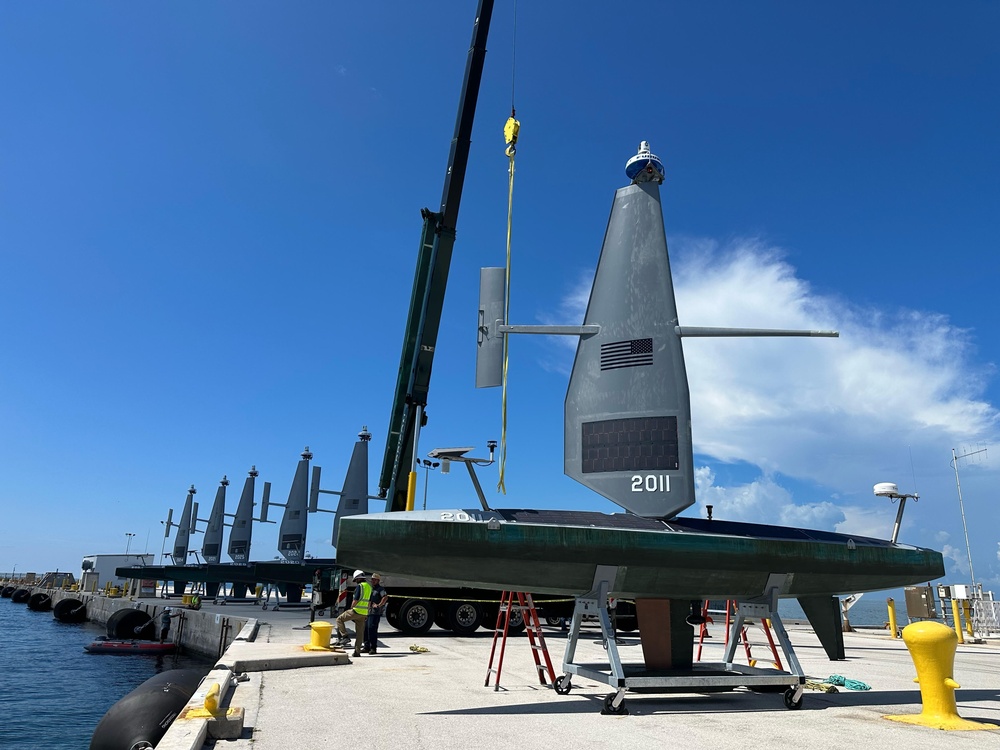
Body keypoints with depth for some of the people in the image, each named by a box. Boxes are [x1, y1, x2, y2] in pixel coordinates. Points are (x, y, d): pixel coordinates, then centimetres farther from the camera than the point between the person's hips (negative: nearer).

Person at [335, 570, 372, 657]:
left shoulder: (359, 586, -12)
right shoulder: (369, 587, 13)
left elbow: (356, 600, -17)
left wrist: (351, 608, -1)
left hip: (356, 611, -8)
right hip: (364, 613, 8)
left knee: (339, 619, 9)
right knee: (360, 633, 11)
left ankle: (344, 637, -1)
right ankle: (357, 652, 12)